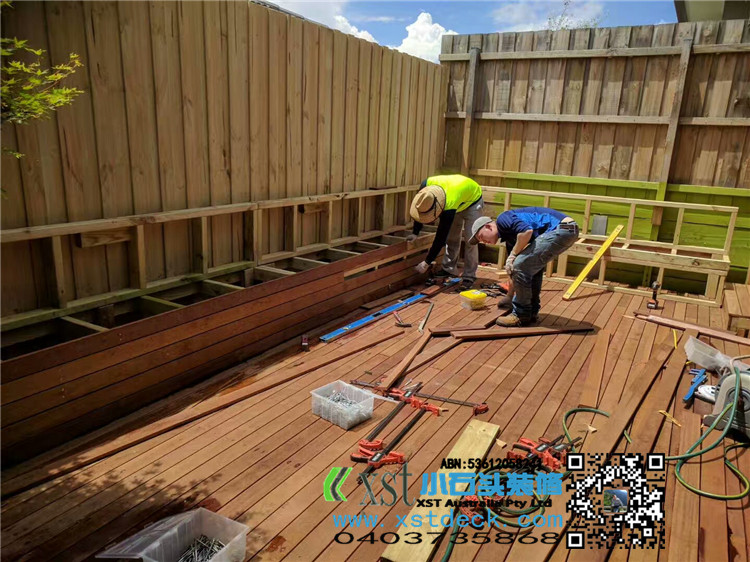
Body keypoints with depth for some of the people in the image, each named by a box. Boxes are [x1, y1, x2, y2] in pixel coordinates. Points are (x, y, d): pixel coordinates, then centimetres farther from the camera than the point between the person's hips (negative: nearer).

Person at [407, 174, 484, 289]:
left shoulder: (449, 208, -45)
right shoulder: (427, 185, -32)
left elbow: (441, 237, -36)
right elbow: (420, 209, -11)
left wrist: (427, 263, -29)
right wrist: (415, 232, -11)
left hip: (472, 200, -6)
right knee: (451, 237, 8)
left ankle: (469, 276, -9)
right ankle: (449, 269, 19)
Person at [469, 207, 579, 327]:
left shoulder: (502, 220, 0)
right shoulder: (510, 237, 25)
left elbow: (527, 231, -20)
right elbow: (513, 272, 32)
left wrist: (512, 255, -6)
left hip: (560, 228, -10)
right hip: (568, 231, 10)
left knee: (521, 265, -7)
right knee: (533, 265, 23)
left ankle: (521, 315, 4)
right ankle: (532, 312, 25)